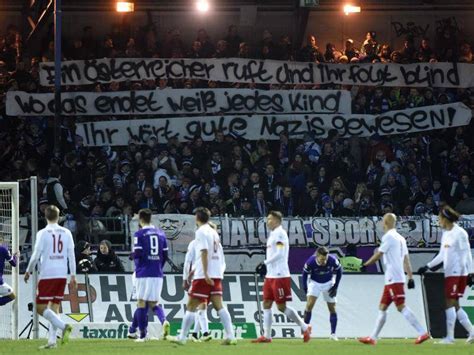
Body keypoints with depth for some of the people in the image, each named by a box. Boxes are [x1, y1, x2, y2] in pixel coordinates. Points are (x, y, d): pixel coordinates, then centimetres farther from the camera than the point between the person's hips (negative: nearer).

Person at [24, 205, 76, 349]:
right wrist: (73, 276, 10)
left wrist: (28, 271, 8)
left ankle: (64, 326, -22)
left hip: (47, 275, -5)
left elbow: (36, 256, -7)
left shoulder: (43, 233, -5)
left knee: (41, 307, -2)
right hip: (62, 275, 5)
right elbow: (71, 256, 5)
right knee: (54, 307, 11)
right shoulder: (66, 233, 6)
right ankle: (52, 341, 5)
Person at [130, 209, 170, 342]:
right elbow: (165, 255, 11)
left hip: (143, 273, -4)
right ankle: (164, 320, -19)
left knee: (141, 303, 3)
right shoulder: (161, 233, 11)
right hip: (158, 274, 4)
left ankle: (142, 335, 4)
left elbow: (137, 254, -10)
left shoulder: (139, 234, -4)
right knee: (153, 303, 11)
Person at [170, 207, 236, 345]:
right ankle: (230, 336, -10)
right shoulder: (213, 232, 17)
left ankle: (182, 337, 2)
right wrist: (194, 270, 34)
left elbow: (204, 252, -17)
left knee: (191, 307, -1)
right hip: (216, 275, 7)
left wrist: (205, 274, -22)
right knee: (219, 306, 1)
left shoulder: (201, 231, -7)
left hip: (204, 276, -7)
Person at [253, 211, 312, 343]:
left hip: (280, 276, -10)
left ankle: (305, 327, 4)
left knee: (281, 306, -7)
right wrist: (265, 267, 13)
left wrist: (265, 263, -17)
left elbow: (279, 253, -20)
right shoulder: (273, 234, 19)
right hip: (270, 276, 10)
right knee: (266, 304, 5)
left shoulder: (280, 233, -11)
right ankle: (266, 336, 5)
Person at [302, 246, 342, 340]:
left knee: (332, 308, 1)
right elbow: (305, 274, -10)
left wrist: (335, 286, -8)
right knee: (309, 304, -18)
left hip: (328, 283, 1)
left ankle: (333, 334, 10)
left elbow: (339, 271, -8)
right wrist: (305, 289, -10)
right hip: (314, 283, -1)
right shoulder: (310, 262, -29)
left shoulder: (332, 260, -28)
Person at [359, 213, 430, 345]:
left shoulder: (389, 237, -9)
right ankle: (373, 338, 15)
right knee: (382, 307, 12)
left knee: (401, 307, -13)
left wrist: (365, 265, 5)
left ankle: (423, 333, -19)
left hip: (393, 278, -9)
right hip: (391, 280, 9)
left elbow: (378, 255, -8)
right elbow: (406, 259, 15)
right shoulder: (400, 238, 17)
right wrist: (410, 277, 14)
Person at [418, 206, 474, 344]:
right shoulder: (445, 234, 15)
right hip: (449, 274, 8)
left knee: (450, 303, -9)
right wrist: (427, 266, 20)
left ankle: (450, 337, -8)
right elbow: (442, 255, 22)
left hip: (459, 273, -8)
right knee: (454, 305, 7)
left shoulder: (459, 233, -9)